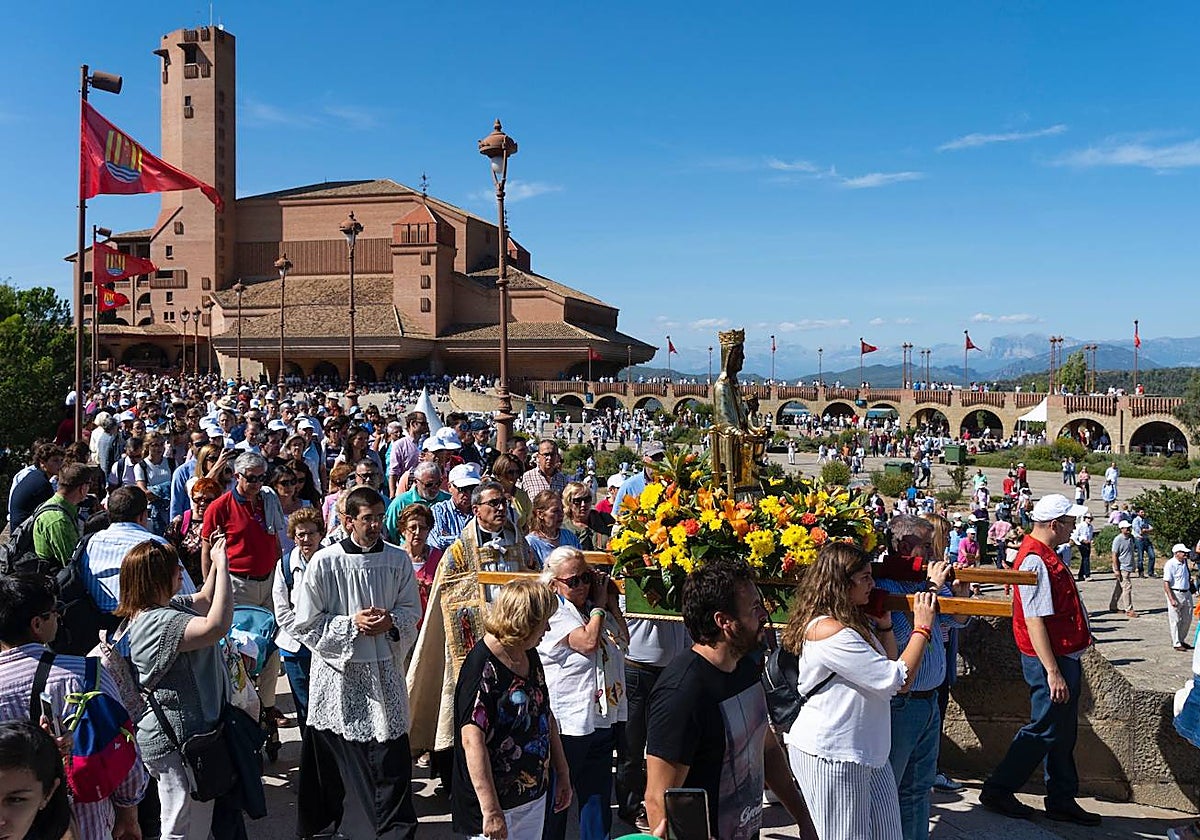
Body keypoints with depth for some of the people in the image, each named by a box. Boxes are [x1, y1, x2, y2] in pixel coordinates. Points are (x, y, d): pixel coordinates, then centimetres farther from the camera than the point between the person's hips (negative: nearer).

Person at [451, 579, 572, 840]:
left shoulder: (530, 656, 6)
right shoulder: (483, 667, -21)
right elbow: (472, 740, -25)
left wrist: (562, 773, 18)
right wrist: (491, 811, -26)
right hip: (496, 802, -8)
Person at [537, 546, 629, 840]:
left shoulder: (593, 609, 11)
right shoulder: (554, 612, -13)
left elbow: (624, 640, 14)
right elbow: (587, 642, -23)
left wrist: (611, 601, 6)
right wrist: (599, 604, -10)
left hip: (601, 719, 8)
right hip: (568, 722, -7)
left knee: (598, 796, 16)